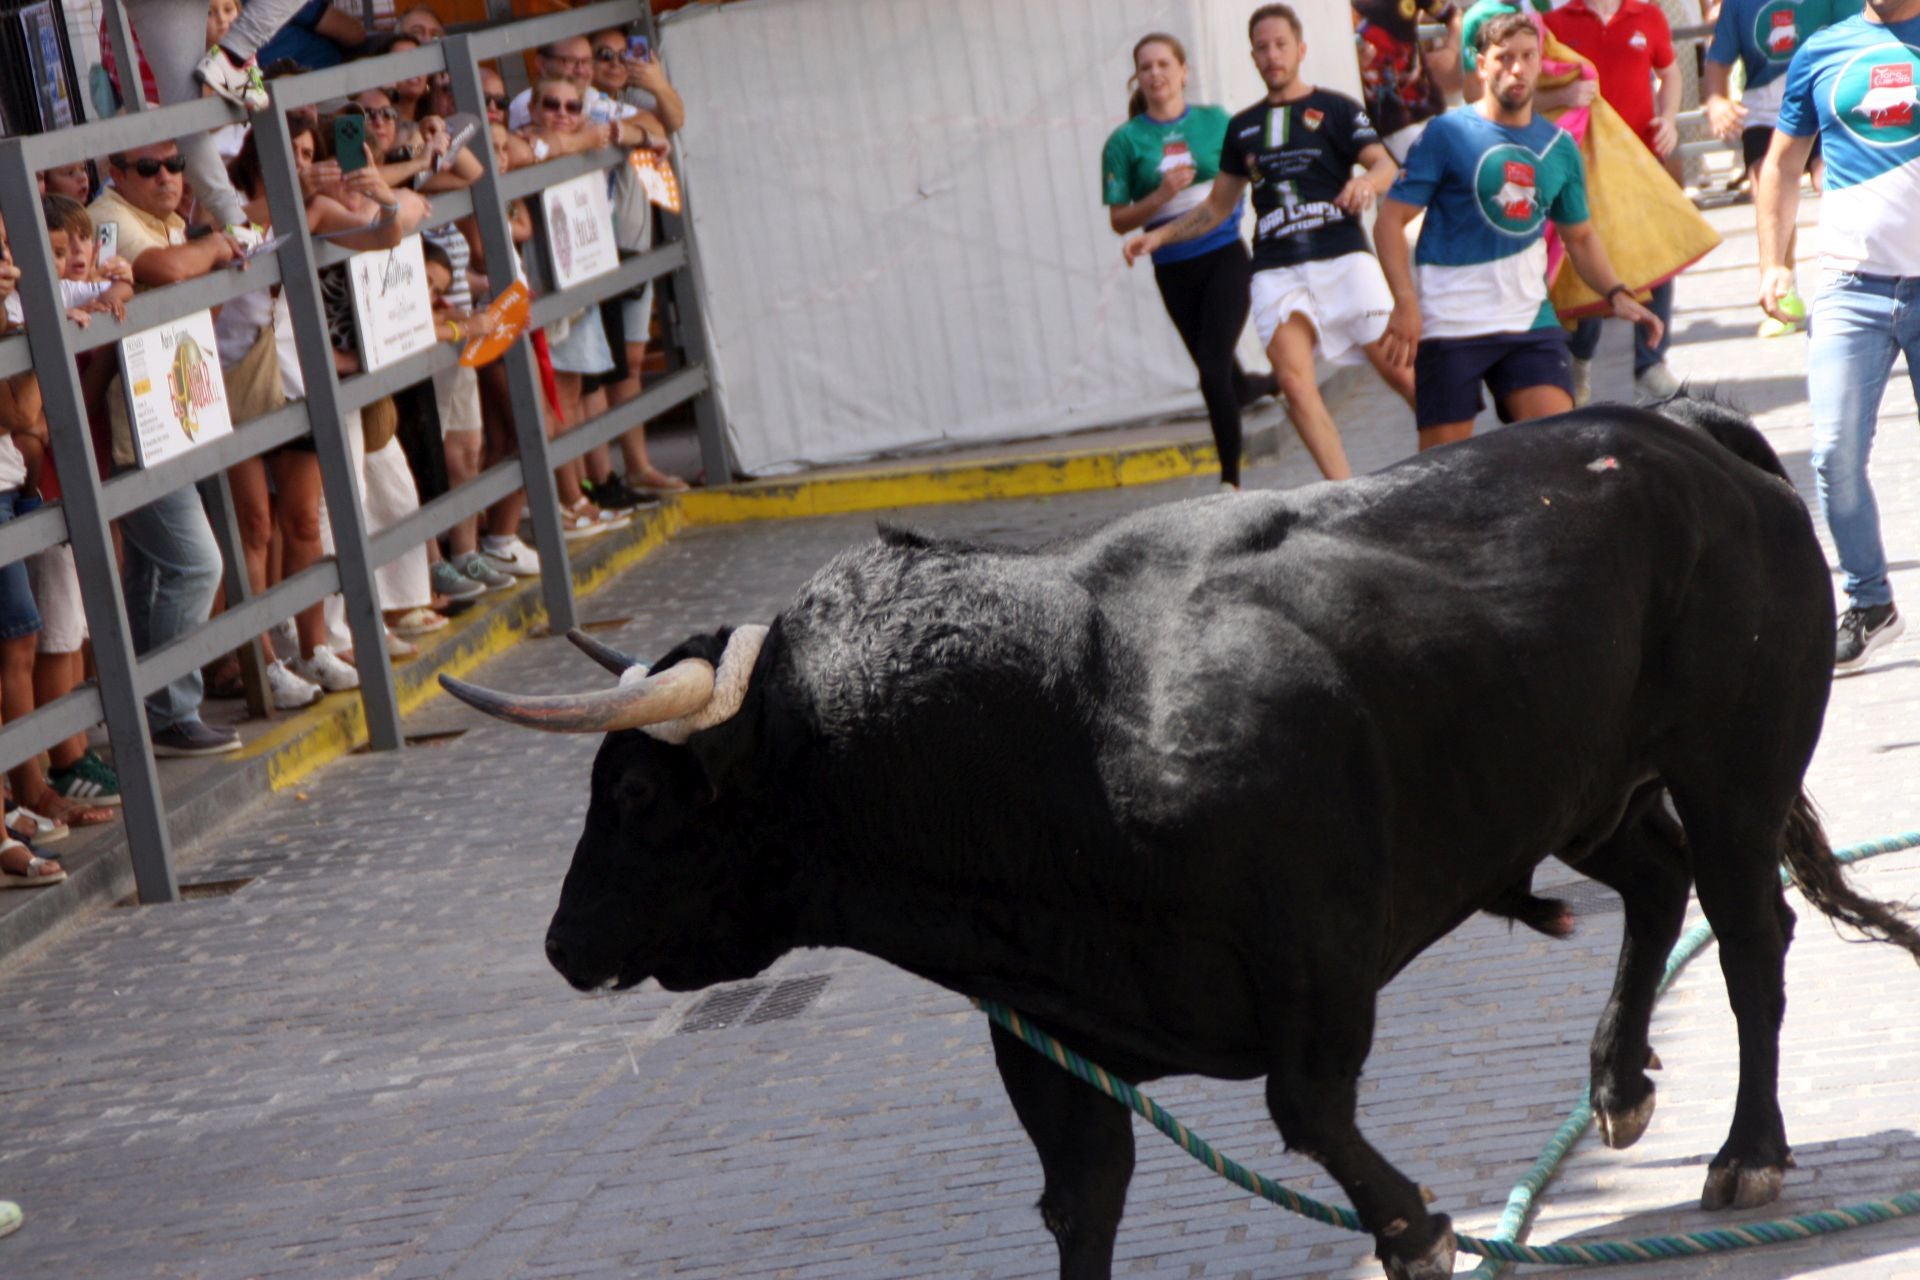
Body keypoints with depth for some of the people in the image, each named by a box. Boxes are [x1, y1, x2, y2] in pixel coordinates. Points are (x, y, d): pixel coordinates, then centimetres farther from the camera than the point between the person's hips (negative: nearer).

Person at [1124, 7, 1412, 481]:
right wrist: (1160, 235, 18)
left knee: (1398, 369, -7)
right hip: (1276, 270, 3)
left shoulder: (1336, 109, 8)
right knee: (1293, 380, -17)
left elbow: (1386, 165, -4)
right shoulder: (1243, 126, 21)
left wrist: (1366, 182, -26)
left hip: (1341, 258, -3)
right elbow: (1218, 205, 29)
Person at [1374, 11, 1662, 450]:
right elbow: (1390, 221, -5)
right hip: (1450, 326, -4)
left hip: (1529, 319, 4)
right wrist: (1406, 302, -18)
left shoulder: (1560, 146, 11)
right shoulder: (1447, 134, -3)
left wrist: (1616, 295, 4)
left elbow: (1579, 236, 22)